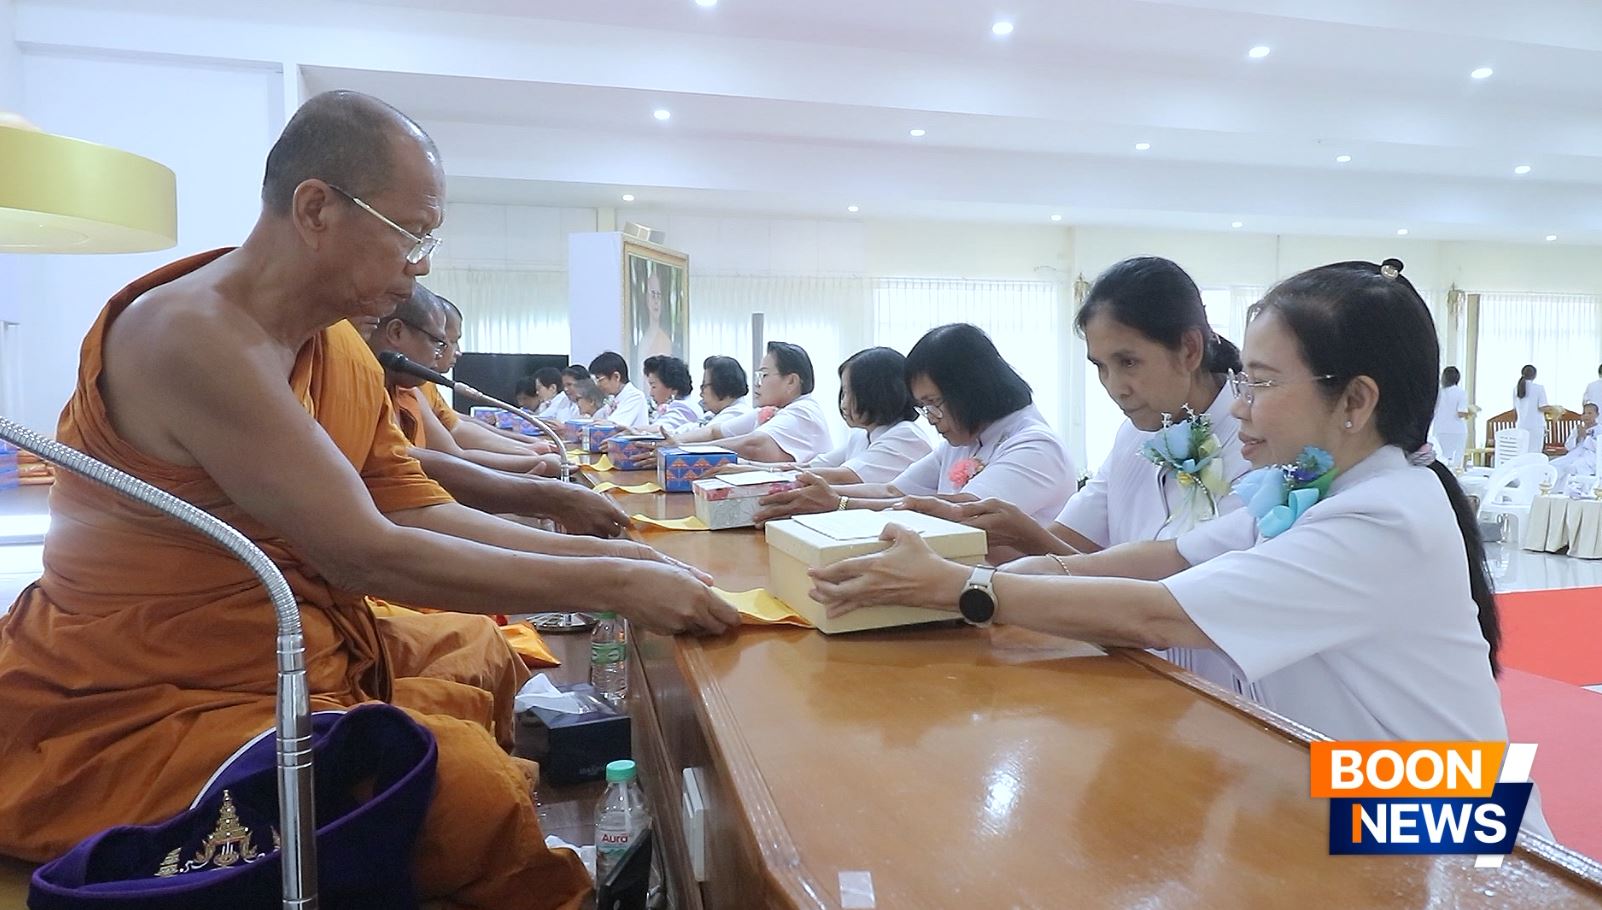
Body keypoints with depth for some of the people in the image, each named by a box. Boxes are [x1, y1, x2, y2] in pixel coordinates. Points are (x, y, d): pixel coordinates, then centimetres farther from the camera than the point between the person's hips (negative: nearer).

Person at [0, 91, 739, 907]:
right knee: (466, 781, -25)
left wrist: (611, 556, -4)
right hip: (143, 716, -9)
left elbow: (421, 515, 4)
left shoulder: (341, 349, 4)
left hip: (305, 653, 9)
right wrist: (609, 585, -22)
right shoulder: (191, 335, -23)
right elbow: (368, 556, -26)